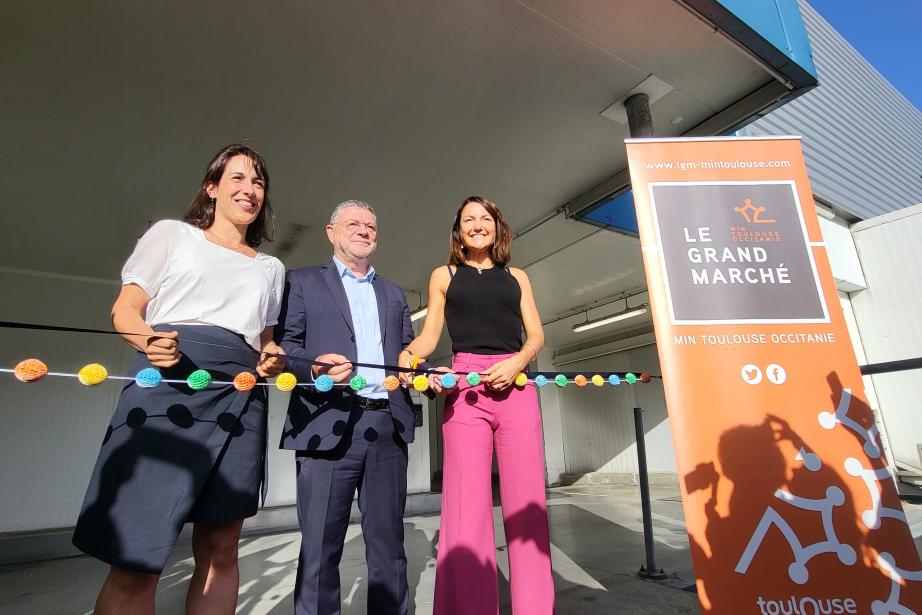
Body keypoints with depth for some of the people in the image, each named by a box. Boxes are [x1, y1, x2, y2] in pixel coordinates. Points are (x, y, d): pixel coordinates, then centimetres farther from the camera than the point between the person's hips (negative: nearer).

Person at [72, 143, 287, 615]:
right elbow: (125, 310, 9)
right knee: (133, 560, -6)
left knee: (220, 549, 5)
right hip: (168, 382, -2)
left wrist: (272, 360, -1)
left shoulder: (270, 268, 23)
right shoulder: (172, 233, 16)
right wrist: (149, 341, -13)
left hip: (241, 396, 3)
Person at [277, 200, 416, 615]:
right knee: (320, 546, 4)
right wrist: (315, 366, -19)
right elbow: (284, 346, 1)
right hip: (328, 425, -3)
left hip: (388, 425, 4)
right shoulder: (302, 282, 11)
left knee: (388, 542, 12)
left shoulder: (394, 294, 22)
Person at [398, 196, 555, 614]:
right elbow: (429, 335, 8)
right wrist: (409, 355, -13)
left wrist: (517, 361, -9)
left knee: (526, 502, 3)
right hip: (465, 389, -1)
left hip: (517, 388, 2)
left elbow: (536, 334, 11)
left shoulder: (516, 277, 19)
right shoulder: (444, 276, 15)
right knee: (467, 504, -3)